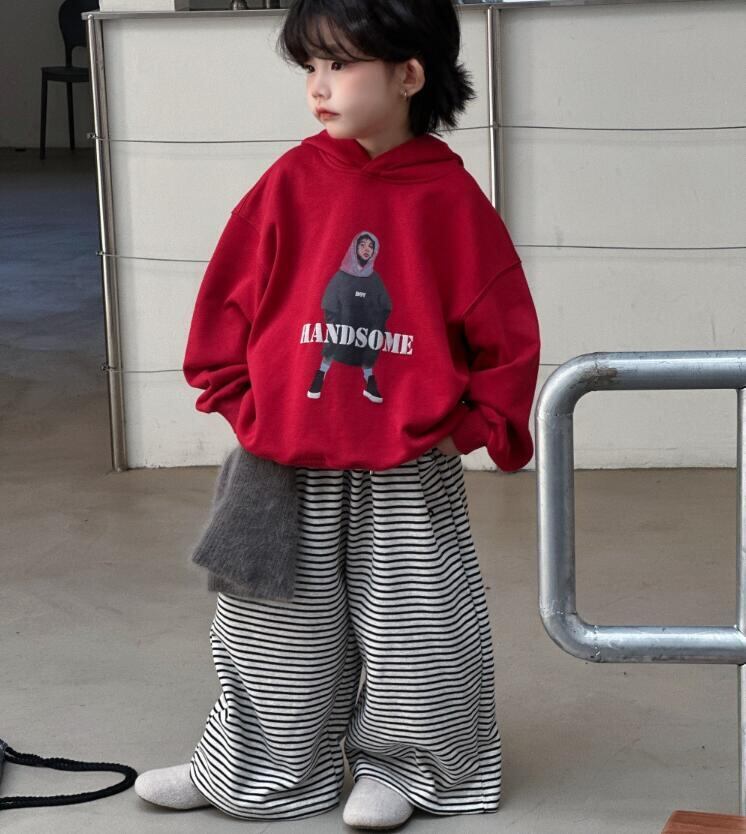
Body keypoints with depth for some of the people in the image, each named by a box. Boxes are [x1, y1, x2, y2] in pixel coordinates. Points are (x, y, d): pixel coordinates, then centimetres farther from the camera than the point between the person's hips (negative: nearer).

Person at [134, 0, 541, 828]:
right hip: (292, 470, 2)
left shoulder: (450, 198, -9)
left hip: (410, 478, -1)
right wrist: (244, 410, -1)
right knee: (280, 632, 13)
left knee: (414, 631, 10)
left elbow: (506, 329, -2)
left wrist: (475, 424, -4)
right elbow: (227, 300, 1)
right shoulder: (291, 183, -6)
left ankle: (393, 764, 32)